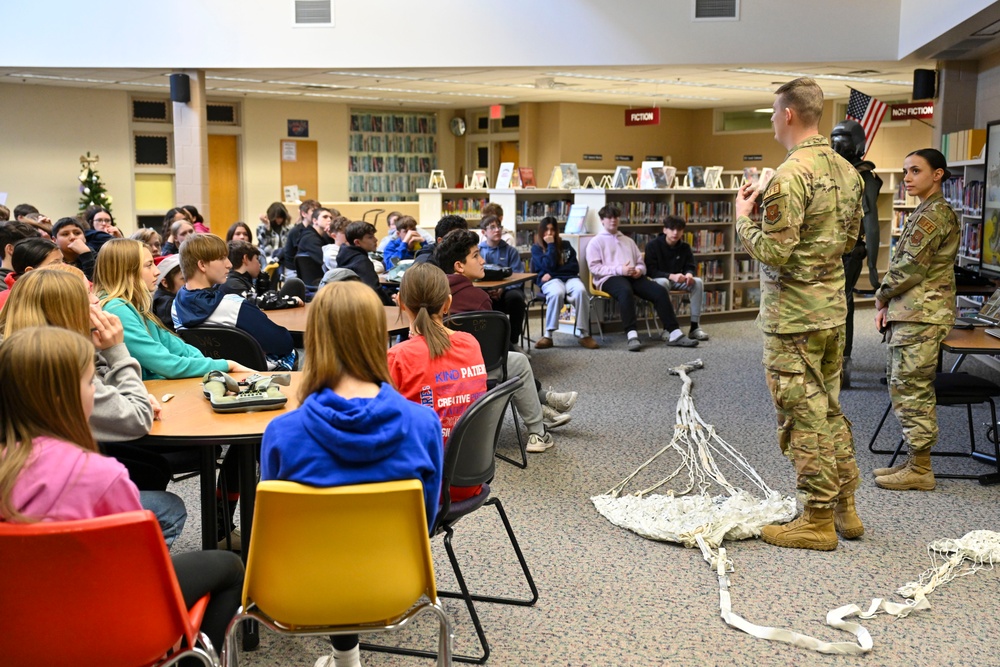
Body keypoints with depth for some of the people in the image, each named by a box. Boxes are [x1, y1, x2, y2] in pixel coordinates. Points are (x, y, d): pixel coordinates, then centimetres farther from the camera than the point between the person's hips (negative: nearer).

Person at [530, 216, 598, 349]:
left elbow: (575, 267, 6)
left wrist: (553, 273, -4)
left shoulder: (566, 245, 19)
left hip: (570, 278, 2)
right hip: (551, 281, -2)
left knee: (581, 291, -35)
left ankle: (584, 334, -32)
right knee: (557, 293, -40)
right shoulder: (536, 248, 12)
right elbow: (549, 266, -6)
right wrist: (551, 245, -2)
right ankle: (548, 335, -36)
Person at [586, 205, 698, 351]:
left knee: (660, 291, -20)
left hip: (633, 277, 6)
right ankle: (632, 335, -50)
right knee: (625, 291, -41)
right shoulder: (596, 241, 12)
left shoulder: (628, 241, 30)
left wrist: (639, 270, -1)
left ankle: (674, 333, -23)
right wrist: (619, 270, -15)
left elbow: (641, 263, 26)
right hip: (610, 278, -5)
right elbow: (594, 267, -2)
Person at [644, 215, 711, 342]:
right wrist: (671, 276, -32)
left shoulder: (685, 247, 3)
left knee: (698, 282, -23)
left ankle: (695, 326, -20)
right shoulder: (653, 245, -11)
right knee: (662, 283, -39)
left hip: (678, 281, 5)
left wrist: (689, 274, -22)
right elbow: (650, 271, -17)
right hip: (659, 279, -5)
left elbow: (691, 267, 5)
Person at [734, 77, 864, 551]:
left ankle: (818, 522, 9)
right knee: (829, 409, 18)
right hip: (833, 308, 9)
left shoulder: (789, 176, -20)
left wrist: (743, 218, -7)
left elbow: (773, 252, -22)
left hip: (793, 316, -9)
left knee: (803, 416, 0)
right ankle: (845, 508, 27)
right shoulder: (846, 171, 8)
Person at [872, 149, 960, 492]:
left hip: (921, 314, -10)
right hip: (909, 312, 10)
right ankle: (915, 461, 21)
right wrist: (889, 305, 9)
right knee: (904, 387, 14)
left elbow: (910, 266, -17)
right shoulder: (926, 212, 19)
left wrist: (882, 296, -2)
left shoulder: (934, 214, -13)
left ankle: (920, 470, 2)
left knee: (912, 389, -6)